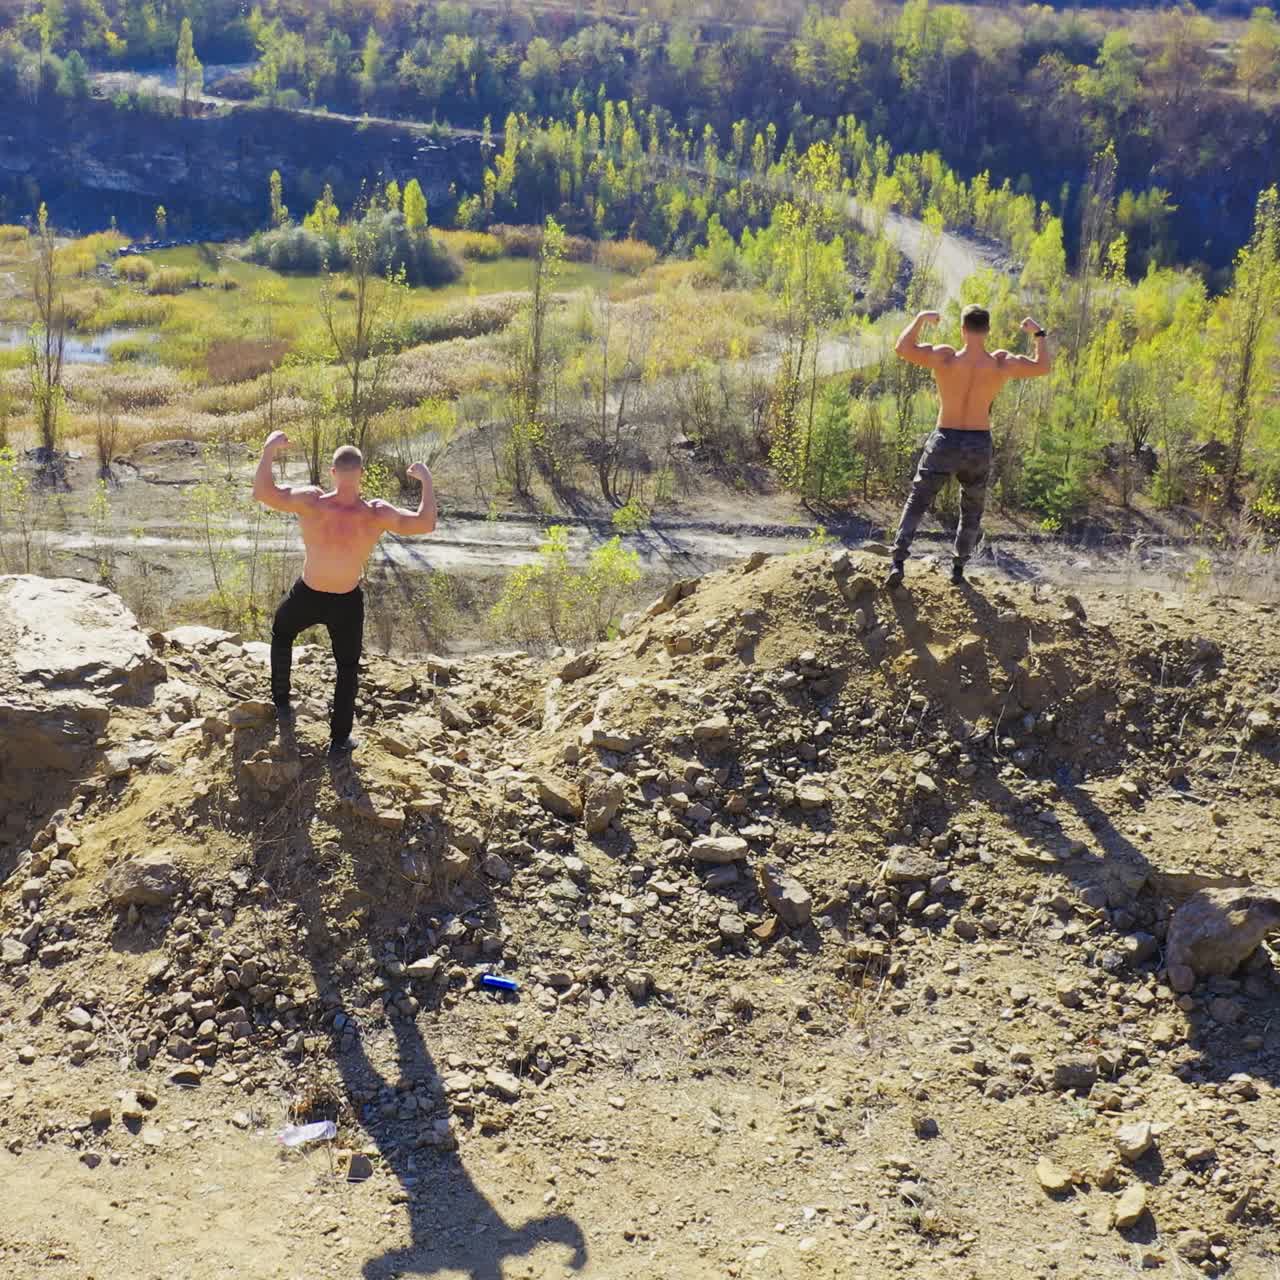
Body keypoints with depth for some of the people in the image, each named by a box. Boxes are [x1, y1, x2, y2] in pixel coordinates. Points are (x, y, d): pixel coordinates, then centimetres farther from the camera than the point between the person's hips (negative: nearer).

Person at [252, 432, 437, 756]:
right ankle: (339, 740, 27)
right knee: (347, 668, 21)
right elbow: (424, 523, -21)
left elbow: (262, 492, -27)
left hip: (307, 596, 1)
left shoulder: (311, 503, -25)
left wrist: (269, 450, -14)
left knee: (281, 633, 34)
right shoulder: (376, 514, -24)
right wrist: (426, 480, -8)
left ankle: (281, 702, 43)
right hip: (347, 603, 0)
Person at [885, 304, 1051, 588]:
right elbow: (1044, 367, 5)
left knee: (916, 503, 10)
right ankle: (958, 569, 23)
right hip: (979, 446, 1)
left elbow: (902, 348, -11)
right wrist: (1039, 334, 18)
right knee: (972, 511, 22)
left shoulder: (945, 358, -14)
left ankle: (898, 563, -4)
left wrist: (921, 318, 1)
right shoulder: (1002, 363, -8)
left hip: (945, 442, -1)